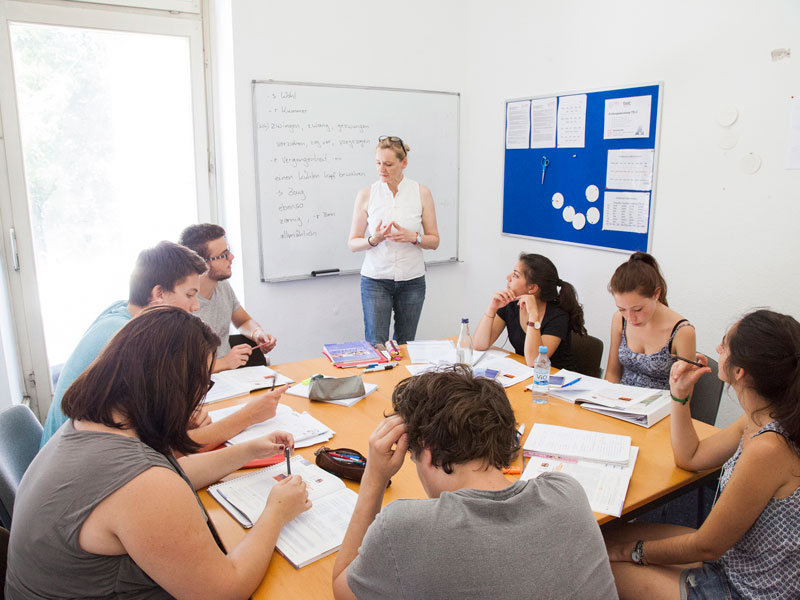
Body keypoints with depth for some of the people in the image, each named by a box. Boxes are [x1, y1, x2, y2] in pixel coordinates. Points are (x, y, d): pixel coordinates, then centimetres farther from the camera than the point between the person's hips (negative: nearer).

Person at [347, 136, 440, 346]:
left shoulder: (422, 193, -1)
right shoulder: (366, 195, -2)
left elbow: (434, 241, 3)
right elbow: (353, 243, 2)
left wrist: (412, 237, -17)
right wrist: (374, 240, -19)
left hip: (412, 280, 1)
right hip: (375, 279, -1)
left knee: (405, 344, 10)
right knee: (376, 345, -5)